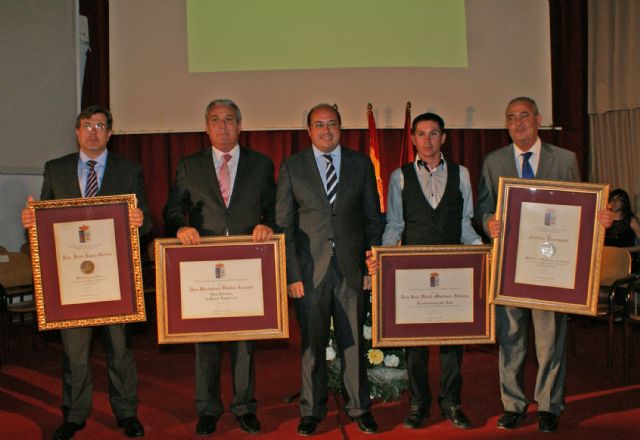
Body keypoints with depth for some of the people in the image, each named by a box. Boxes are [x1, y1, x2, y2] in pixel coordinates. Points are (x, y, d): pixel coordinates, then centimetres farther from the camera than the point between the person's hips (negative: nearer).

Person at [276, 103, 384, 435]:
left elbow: (373, 218, 9)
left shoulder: (361, 164, 7)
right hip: (310, 269, -1)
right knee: (312, 343, 8)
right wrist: (292, 273, -6)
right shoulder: (291, 167, 4)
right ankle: (311, 411, 25)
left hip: (351, 267, 1)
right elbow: (284, 224, 1)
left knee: (353, 341, 9)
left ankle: (359, 408, 25)